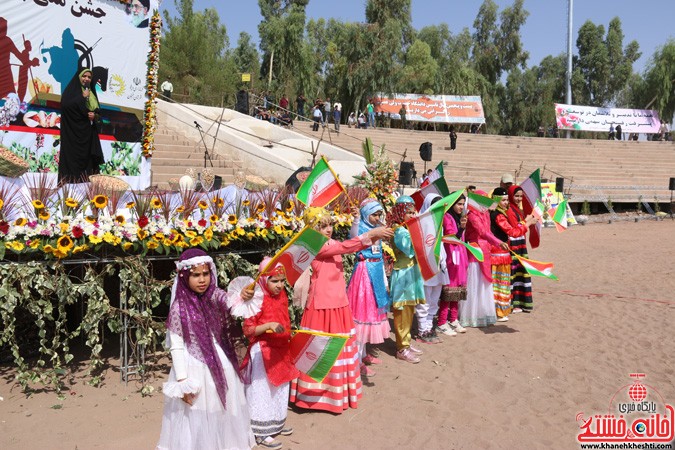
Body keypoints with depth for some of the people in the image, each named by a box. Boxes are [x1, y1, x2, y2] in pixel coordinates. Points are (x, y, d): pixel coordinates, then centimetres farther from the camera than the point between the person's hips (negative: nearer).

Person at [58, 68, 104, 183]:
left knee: (87, 156, 0)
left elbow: (96, 109, 19)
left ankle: (87, 178, 0)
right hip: (74, 130, -6)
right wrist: (83, 97, -13)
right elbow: (66, 105, -16)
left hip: (88, 131, 6)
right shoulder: (71, 90, 1)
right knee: (73, 154, -11)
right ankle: (72, 180, -12)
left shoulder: (91, 93, 20)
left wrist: (94, 115, -4)